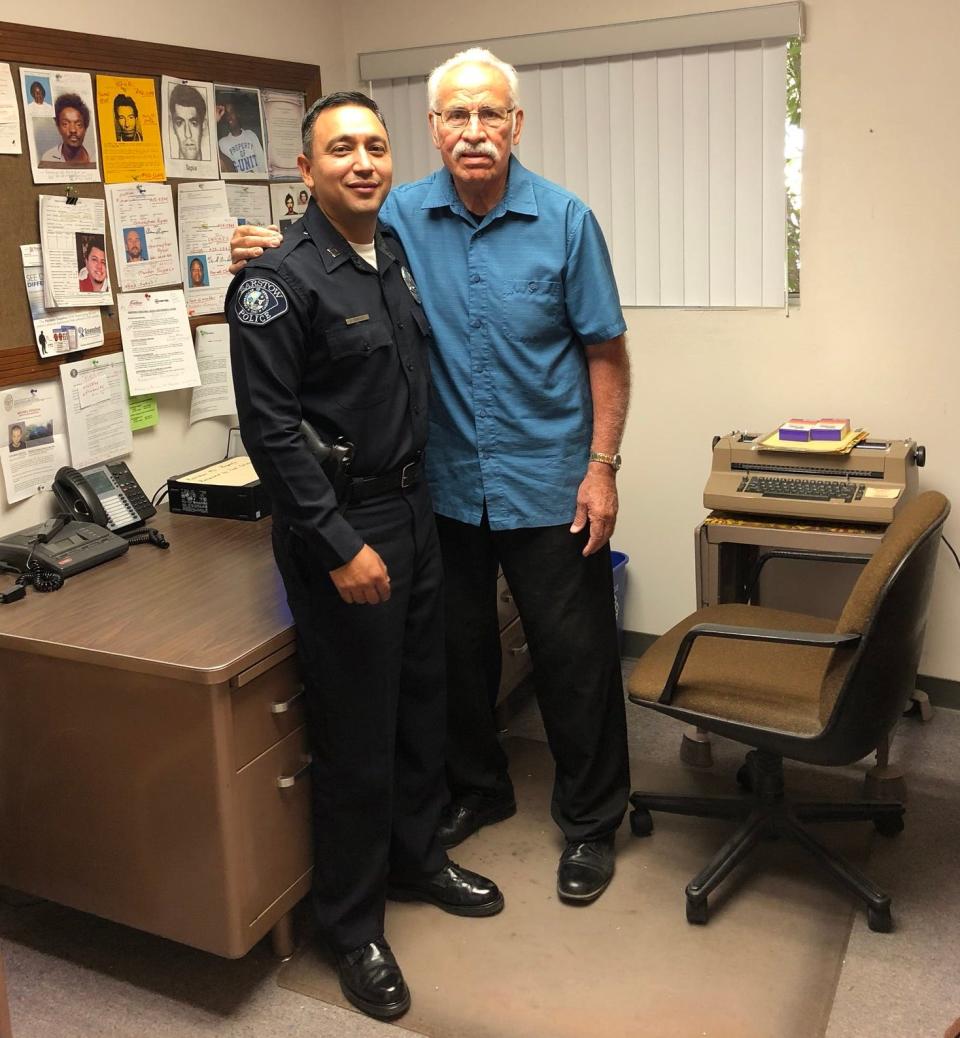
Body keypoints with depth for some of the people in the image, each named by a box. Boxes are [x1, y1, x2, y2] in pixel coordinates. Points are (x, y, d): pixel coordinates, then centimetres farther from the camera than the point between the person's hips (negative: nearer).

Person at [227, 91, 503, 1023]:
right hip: (341, 526, -8)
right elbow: (270, 428, -19)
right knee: (356, 733, 2)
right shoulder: (281, 280, -16)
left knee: (421, 701, 19)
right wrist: (340, 545, -21)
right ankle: (351, 926, 22)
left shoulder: (395, 254, 9)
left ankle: (416, 858, 40)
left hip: (413, 508, 8)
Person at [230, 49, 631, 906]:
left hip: (547, 482, -2)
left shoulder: (564, 220, -7)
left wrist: (602, 466, -9)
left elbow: (605, 351, -4)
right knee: (459, 649, 16)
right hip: (446, 481, 3)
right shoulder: (402, 217, -1)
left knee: (574, 658, 7)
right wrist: (273, 255, -12)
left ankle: (591, 820, 27)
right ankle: (477, 787, 40)